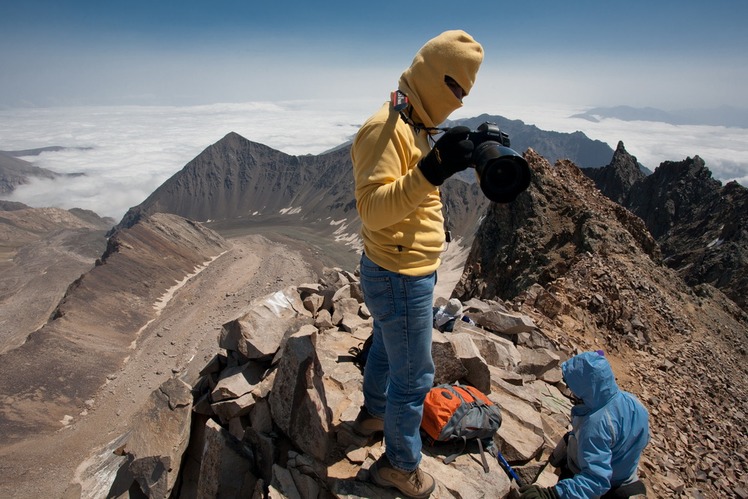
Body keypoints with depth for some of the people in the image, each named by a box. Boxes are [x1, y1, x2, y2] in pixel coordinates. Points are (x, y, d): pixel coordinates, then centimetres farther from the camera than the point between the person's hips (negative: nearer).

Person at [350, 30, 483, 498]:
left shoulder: (416, 126, 9)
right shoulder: (387, 127, -22)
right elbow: (373, 208, -33)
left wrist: (444, 164, 8)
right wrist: (433, 169, -41)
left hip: (404, 272, 10)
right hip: (400, 278, -10)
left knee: (387, 347, 29)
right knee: (414, 376, 6)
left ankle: (374, 412, 54)